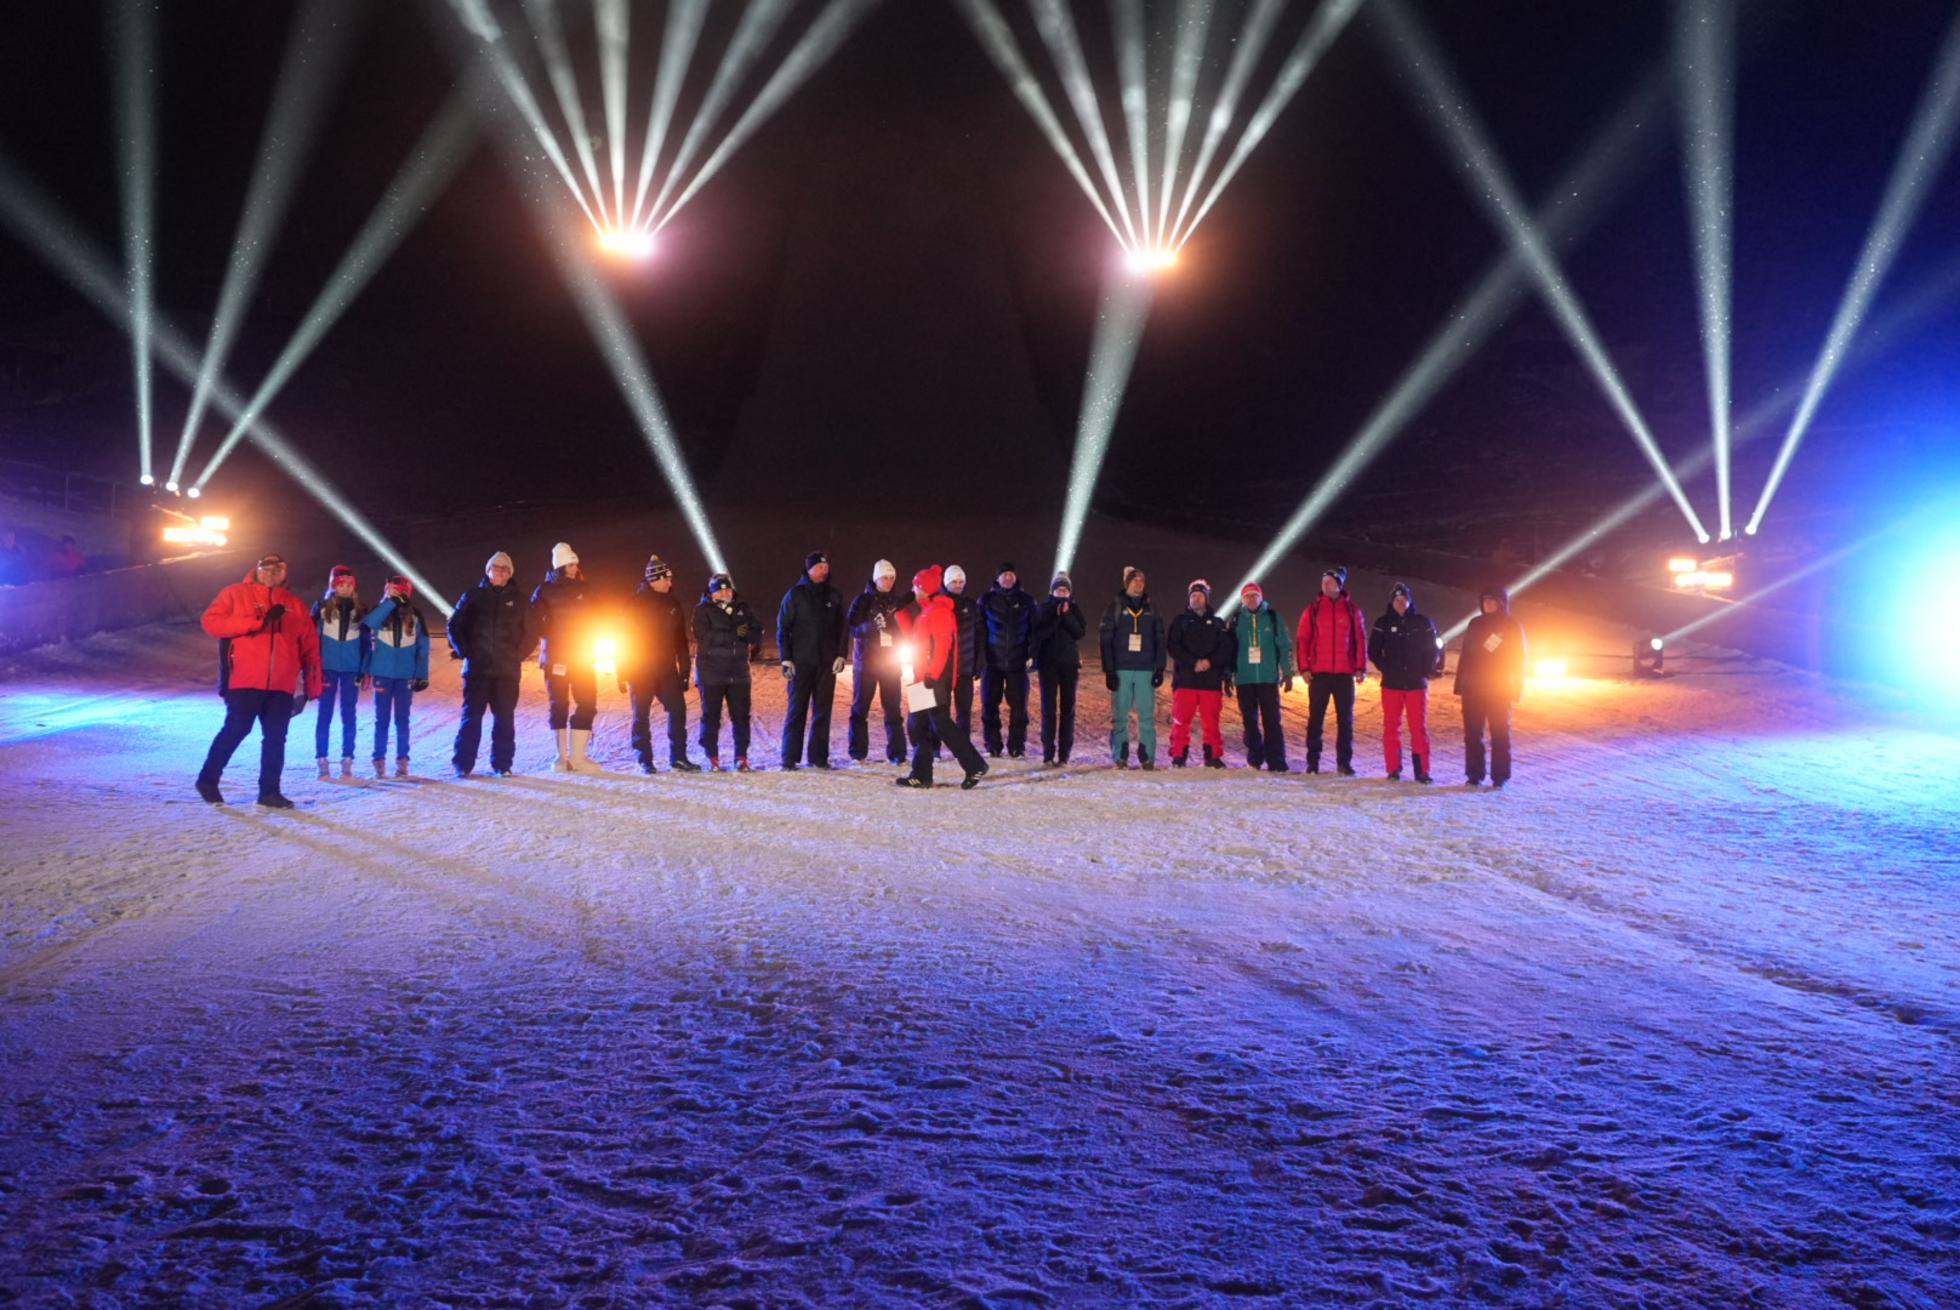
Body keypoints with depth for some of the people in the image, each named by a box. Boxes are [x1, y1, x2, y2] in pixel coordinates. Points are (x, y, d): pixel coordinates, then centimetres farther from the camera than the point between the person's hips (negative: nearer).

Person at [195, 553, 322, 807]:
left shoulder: (295, 605, 17)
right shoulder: (236, 593, 8)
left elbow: (310, 646, 15)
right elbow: (211, 621, -5)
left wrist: (312, 685, 10)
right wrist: (256, 622, -15)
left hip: (282, 685, 4)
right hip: (245, 681, -4)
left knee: (276, 738, 3)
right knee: (236, 729, -4)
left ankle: (269, 791, 9)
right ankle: (208, 779, 14)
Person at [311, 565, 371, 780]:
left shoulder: (361, 610, 7)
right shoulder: (321, 607, 2)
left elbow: (367, 642, 9)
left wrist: (365, 670, 3)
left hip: (351, 669, 1)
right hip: (327, 667, -1)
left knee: (348, 715, 3)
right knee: (325, 714, 0)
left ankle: (347, 762, 7)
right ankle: (321, 762, 3)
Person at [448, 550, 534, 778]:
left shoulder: (518, 600, 10)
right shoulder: (473, 596, 7)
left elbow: (530, 633, 12)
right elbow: (454, 625, 9)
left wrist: (518, 655, 1)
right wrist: (465, 652, -1)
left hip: (507, 671, 1)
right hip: (477, 668, -1)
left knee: (504, 718, 2)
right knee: (471, 715, -1)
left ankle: (502, 764, 8)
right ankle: (463, 764, 4)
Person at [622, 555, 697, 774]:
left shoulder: (673, 603, 7)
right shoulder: (637, 602, -5)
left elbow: (681, 639, 12)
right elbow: (625, 636, -4)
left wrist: (684, 671, 9)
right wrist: (624, 672, -8)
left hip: (667, 668, 4)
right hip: (640, 668, -4)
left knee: (678, 709, -1)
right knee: (641, 714, 2)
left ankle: (678, 758, 6)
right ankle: (644, 760, 9)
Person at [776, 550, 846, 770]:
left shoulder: (834, 596, 10)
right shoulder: (795, 594, 1)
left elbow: (841, 628, 13)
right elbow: (783, 628, 0)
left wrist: (840, 655, 2)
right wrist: (786, 659, -6)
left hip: (827, 662, 3)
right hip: (801, 661, -3)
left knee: (822, 711, 5)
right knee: (797, 709, -3)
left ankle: (819, 756, 10)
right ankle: (790, 757, 0)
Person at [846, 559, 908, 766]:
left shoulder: (897, 602, 11)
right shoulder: (863, 600, 0)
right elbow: (852, 627, -8)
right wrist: (872, 626, -26)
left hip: (891, 661, 2)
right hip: (866, 660, -2)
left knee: (893, 708, -1)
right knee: (860, 706, 1)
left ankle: (896, 753, 1)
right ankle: (858, 753, 7)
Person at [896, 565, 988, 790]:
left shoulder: (939, 611, -12)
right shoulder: (926, 611, 18)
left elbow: (942, 646, -20)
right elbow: (915, 638, 27)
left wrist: (932, 675, -25)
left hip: (936, 678, -10)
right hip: (926, 677, 10)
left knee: (940, 722, -11)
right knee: (918, 724, 8)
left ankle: (975, 766, -7)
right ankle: (921, 775, 11)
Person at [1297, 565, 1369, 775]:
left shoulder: (1352, 610, 6)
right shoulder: (1312, 610, 4)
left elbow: (1361, 640, 6)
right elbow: (1302, 640, 4)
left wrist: (1361, 668, -1)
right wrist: (1304, 667, -4)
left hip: (1345, 673, 0)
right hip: (1319, 673, 0)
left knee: (1346, 718, 3)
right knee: (1316, 718, 2)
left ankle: (1344, 761, 10)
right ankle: (1313, 761, 7)